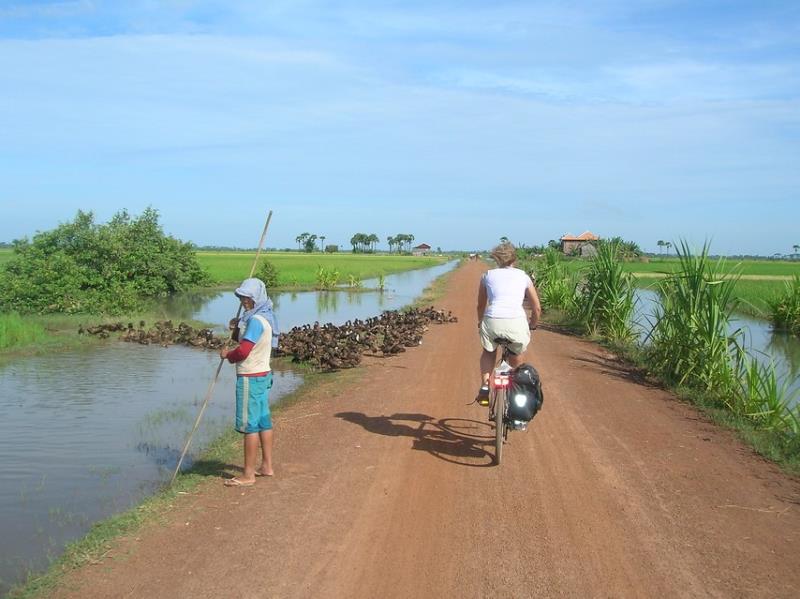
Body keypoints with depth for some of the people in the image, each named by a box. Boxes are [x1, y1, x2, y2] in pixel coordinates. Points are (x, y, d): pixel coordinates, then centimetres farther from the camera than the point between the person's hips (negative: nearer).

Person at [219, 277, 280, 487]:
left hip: (250, 378, -10)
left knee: (249, 424, -4)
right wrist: (236, 329, 0)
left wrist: (227, 354, -5)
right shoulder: (265, 316, 11)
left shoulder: (256, 320, -20)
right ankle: (266, 466, 24)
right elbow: (247, 339, 18)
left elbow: (243, 350, -24)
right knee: (263, 421, 15)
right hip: (263, 375, 10)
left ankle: (248, 475, 1)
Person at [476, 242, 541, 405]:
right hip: (517, 322, 0)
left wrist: (480, 323, 48)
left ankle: (484, 389, 18)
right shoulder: (523, 276, 19)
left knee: (489, 351, 31)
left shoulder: (487, 275, 20)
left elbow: (481, 306, 30)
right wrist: (532, 325, 40)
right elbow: (537, 308, 22)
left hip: (492, 321, 1)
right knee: (516, 359, 27)